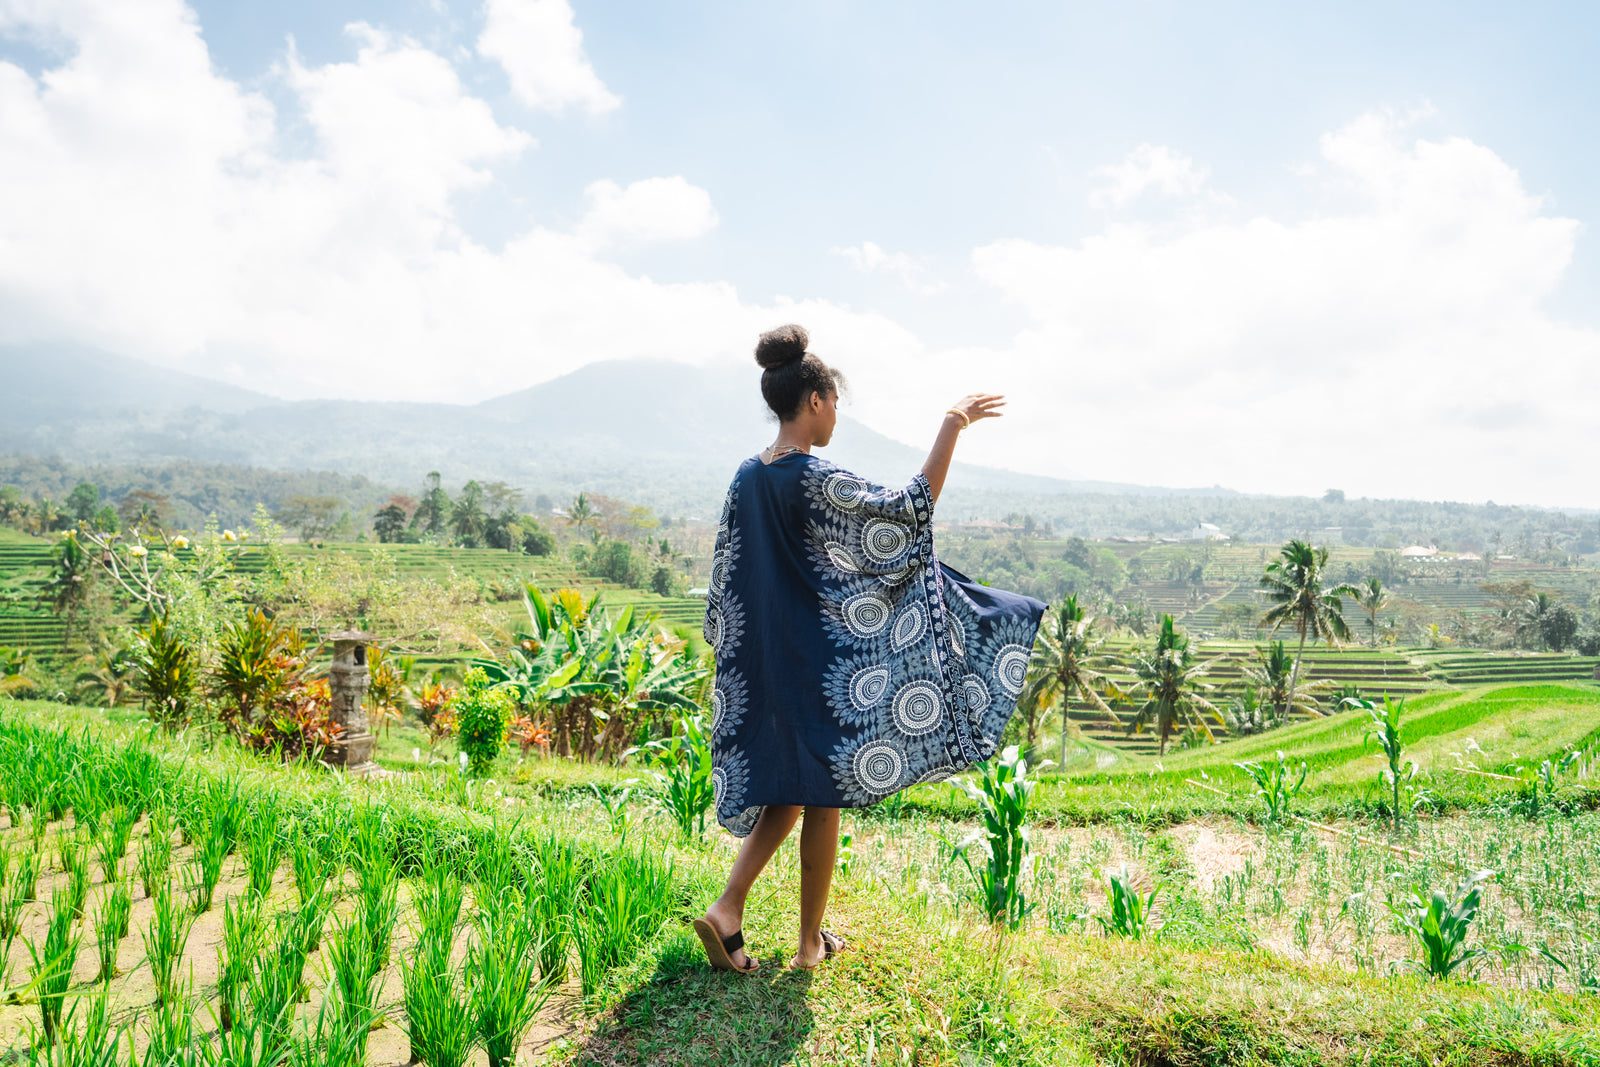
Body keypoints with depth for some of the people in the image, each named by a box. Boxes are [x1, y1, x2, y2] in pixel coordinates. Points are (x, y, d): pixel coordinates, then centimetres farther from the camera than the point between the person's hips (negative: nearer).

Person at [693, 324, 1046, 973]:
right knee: (823, 798, 8)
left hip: (765, 661, 7)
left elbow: (729, 578, 10)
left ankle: (727, 912, 11)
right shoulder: (816, 481, -20)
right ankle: (811, 943, 21)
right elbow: (909, 512, -21)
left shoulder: (748, 477, 4)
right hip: (819, 663, -7)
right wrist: (953, 425, -18)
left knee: (786, 788, 19)